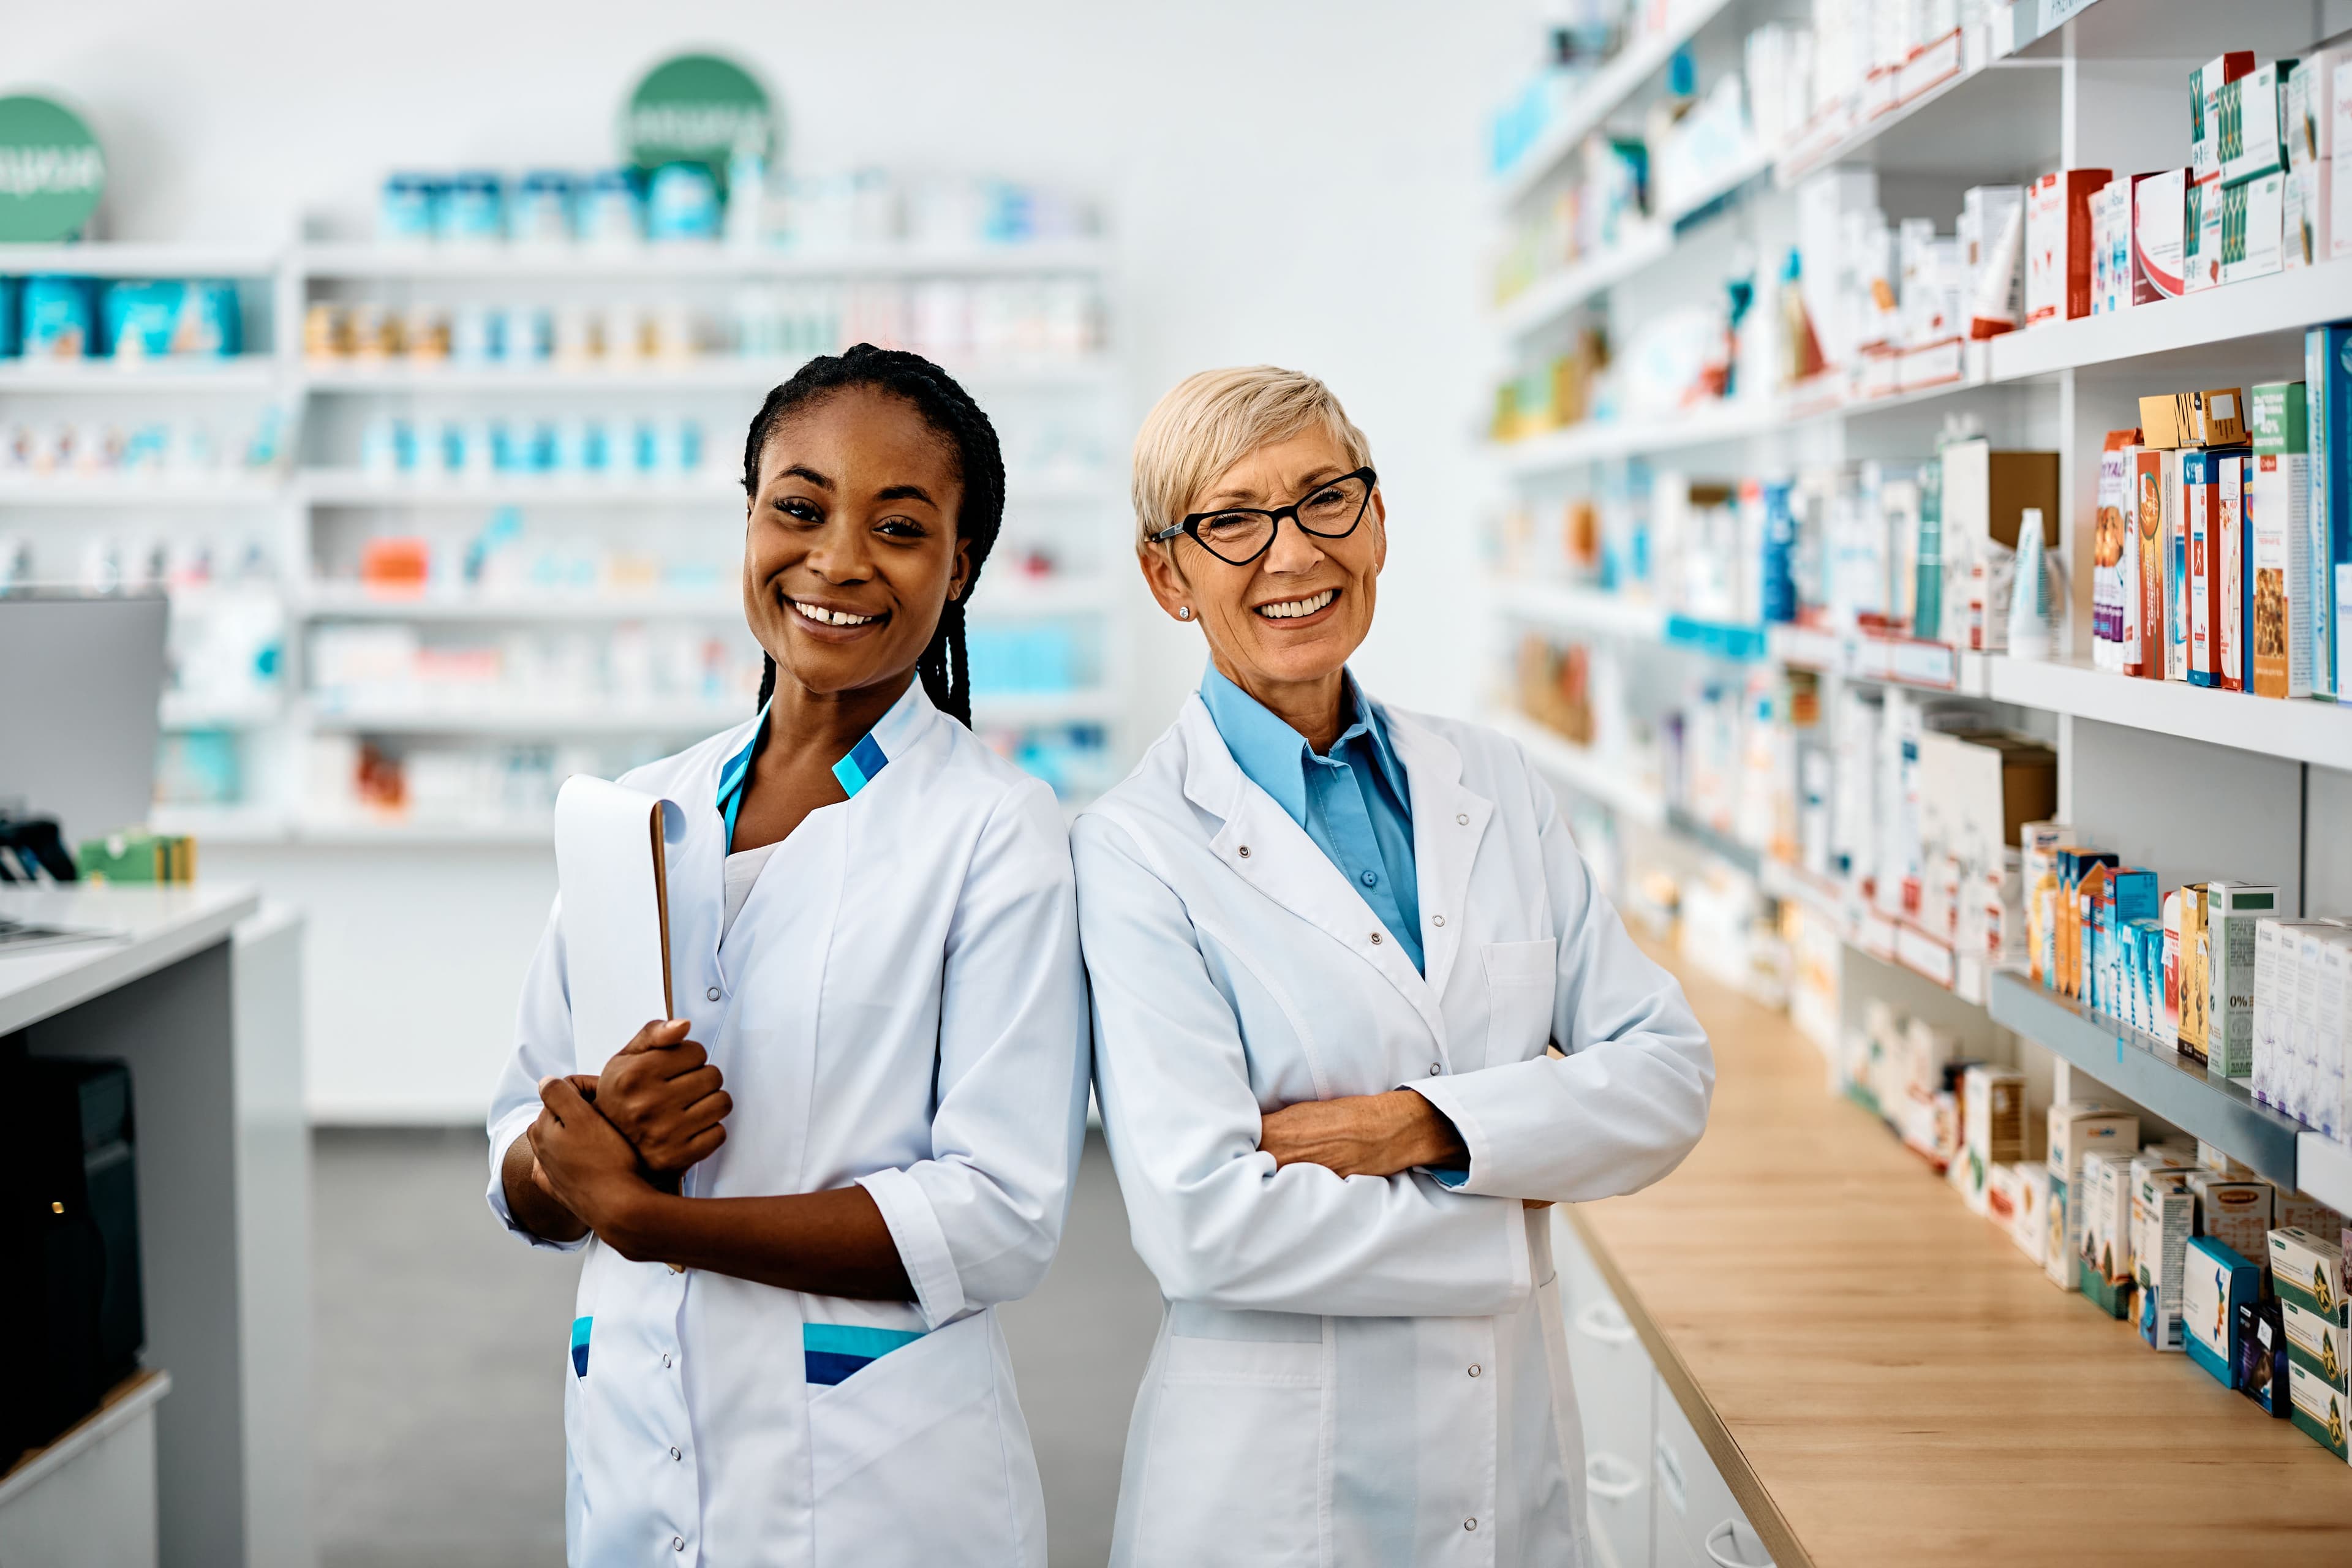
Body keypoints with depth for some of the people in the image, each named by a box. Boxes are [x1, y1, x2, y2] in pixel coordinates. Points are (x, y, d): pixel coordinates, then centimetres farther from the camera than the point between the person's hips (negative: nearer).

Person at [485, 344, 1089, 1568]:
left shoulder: (998, 831, -8)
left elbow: (1001, 1216, -16)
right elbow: (523, 1178, 9)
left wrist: (644, 1213, -16)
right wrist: (606, 1130, -14)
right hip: (631, 1453, 4)